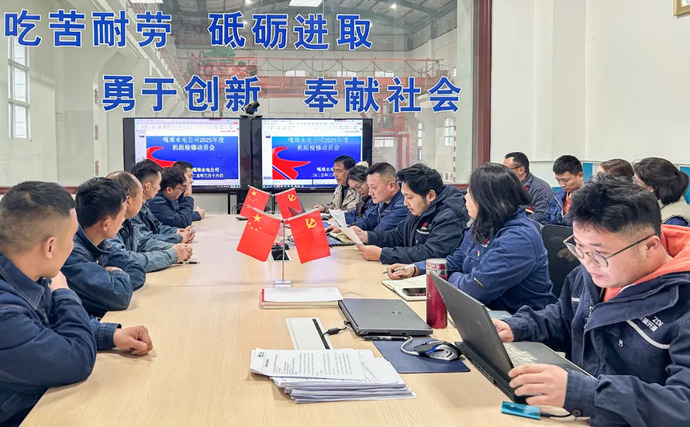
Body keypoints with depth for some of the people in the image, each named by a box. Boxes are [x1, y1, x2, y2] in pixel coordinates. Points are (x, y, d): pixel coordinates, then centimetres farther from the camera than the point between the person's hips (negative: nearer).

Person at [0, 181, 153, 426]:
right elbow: (78, 361, -22)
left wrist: (113, 335, -4)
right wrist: (63, 293, -9)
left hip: (42, 400, 7)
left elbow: (56, 324, 11)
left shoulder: (26, 278, -7)